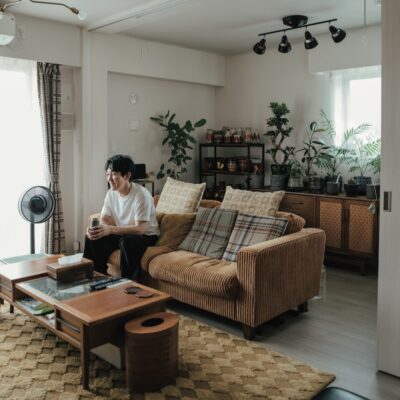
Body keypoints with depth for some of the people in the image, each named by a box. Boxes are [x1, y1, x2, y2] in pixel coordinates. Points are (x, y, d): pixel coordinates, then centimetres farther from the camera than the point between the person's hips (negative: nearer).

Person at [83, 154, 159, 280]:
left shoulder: (141, 195, -24)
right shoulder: (111, 193, -3)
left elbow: (140, 229, -29)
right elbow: (103, 220, -2)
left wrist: (111, 229, -39)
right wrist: (94, 229, -26)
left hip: (146, 235, -6)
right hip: (122, 233, 7)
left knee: (127, 241, -36)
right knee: (92, 238, -10)